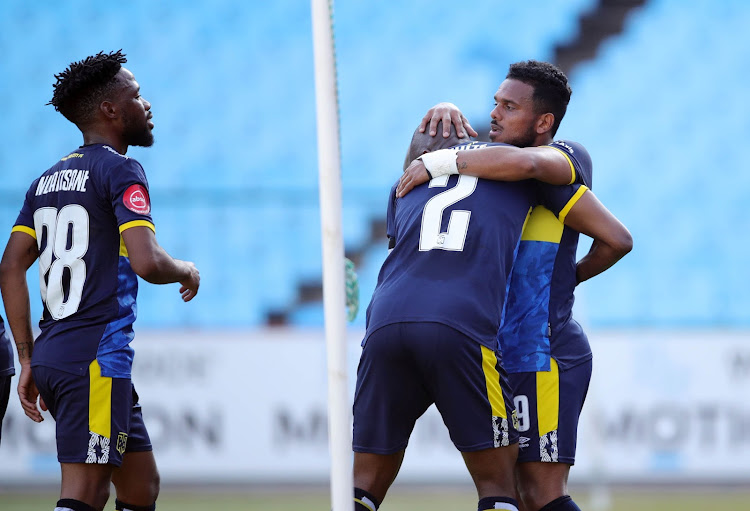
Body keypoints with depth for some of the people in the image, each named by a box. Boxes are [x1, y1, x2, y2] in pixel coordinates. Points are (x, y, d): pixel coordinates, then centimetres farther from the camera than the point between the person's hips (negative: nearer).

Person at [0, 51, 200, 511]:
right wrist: (188, 272, 2)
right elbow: (147, 263, -19)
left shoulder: (49, 179, 17)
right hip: (97, 356, -9)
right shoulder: (120, 170, -7)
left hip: (51, 353, 9)